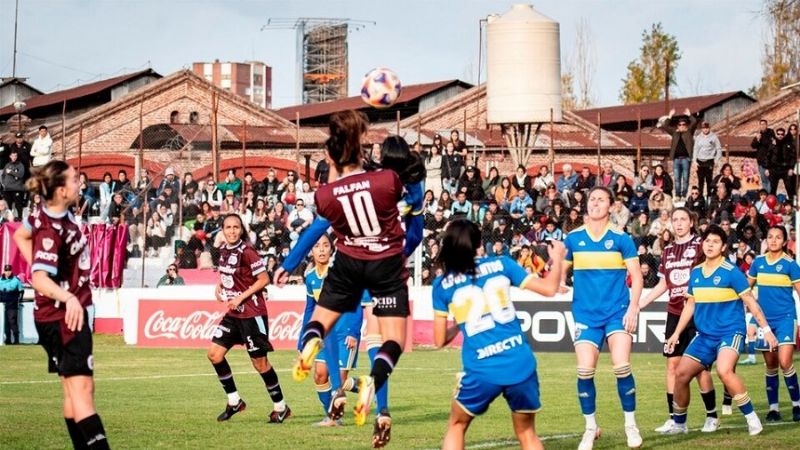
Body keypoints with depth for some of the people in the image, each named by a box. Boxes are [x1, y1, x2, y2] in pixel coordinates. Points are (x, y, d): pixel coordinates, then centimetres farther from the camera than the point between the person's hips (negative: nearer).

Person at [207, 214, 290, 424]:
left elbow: (264, 279, -16)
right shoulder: (223, 251, 7)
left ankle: (281, 407, 12)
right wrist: (219, 287, 5)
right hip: (233, 314, 8)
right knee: (215, 354, 0)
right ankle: (234, 401, 13)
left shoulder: (247, 252, -16)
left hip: (252, 314, -8)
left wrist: (241, 297, -18)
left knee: (260, 362, -2)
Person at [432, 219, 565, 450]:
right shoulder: (500, 264, 6)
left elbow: (440, 340, 9)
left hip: (482, 372, -1)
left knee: (456, 427, 22)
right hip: (521, 366, 1)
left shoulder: (442, 284, 6)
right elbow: (549, 288, 8)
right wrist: (557, 259, 26)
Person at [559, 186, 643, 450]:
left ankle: (631, 425, 4)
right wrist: (561, 282, -8)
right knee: (585, 370, -8)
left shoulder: (620, 238, -2)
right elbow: (562, 267, 16)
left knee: (621, 366, -15)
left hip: (617, 311, -2)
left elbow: (636, 275, -1)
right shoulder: (573, 238, 3)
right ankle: (591, 428, 11)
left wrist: (633, 308, -11)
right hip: (585, 313, 2)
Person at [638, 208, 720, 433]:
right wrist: (641, 303, 14)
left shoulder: (701, 246, -4)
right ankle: (674, 418, 8)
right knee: (672, 364, 3)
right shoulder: (668, 250, 12)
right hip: (675, 313, 5)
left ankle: (712, 415, 7)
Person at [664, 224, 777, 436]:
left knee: (724, 370, -31)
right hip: (704, 335, 6)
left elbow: (750, 302, -6)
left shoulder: (731, 272, -9)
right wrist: (676, 334, 18)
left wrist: (766, 329, -10)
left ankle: (752, 418, -20)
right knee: (681, 374, 1)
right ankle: (679, 424, 20)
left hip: (730, 331, -6)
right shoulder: (695, 273, 8)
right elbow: (690, 305, 18)